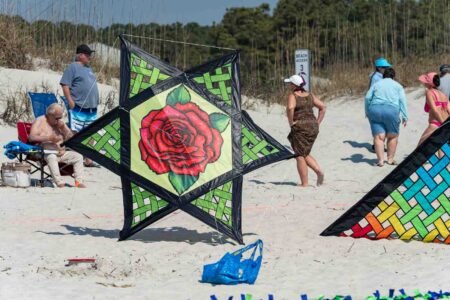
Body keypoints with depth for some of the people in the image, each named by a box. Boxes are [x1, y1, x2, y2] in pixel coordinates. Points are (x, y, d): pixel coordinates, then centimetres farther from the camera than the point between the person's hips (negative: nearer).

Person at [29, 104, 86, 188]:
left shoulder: (59, 122, 18)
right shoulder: (40, 121, -1)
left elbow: (70, 137, 17)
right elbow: (32, 137, -15)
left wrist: (63, 127, -2)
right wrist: (49, 138, -23)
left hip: (61, 153, 7)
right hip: (46, 153, -7)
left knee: (78, 156, -9)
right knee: (51, 158, -38)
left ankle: (79, 181, -16)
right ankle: (59, 182, -46)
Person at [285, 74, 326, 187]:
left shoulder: (292, 96, -10)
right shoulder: (310, 95, 10)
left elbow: (290, 108, -29)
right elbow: (322, 107, 10)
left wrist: (291, 122, -17)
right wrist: (317, 122, 11)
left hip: (300, 128, -7)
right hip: (313, 127, 7)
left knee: (300, 156, 3)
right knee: (305, 154, 22)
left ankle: (304, 183, 5)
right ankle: (319, 170, 2)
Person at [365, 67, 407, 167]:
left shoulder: (376, 84, 19)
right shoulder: (397, 86, 14)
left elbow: (367, 98, 9)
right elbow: (402, 101, 2)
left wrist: (367, 112, 17)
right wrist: (405, 117, 0)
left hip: (375, 110, 1)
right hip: (391, 110, -1)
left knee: (378, 137, -3)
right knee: (393, 136, 14)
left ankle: (380, 160, -12)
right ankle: (390, 159, 16)